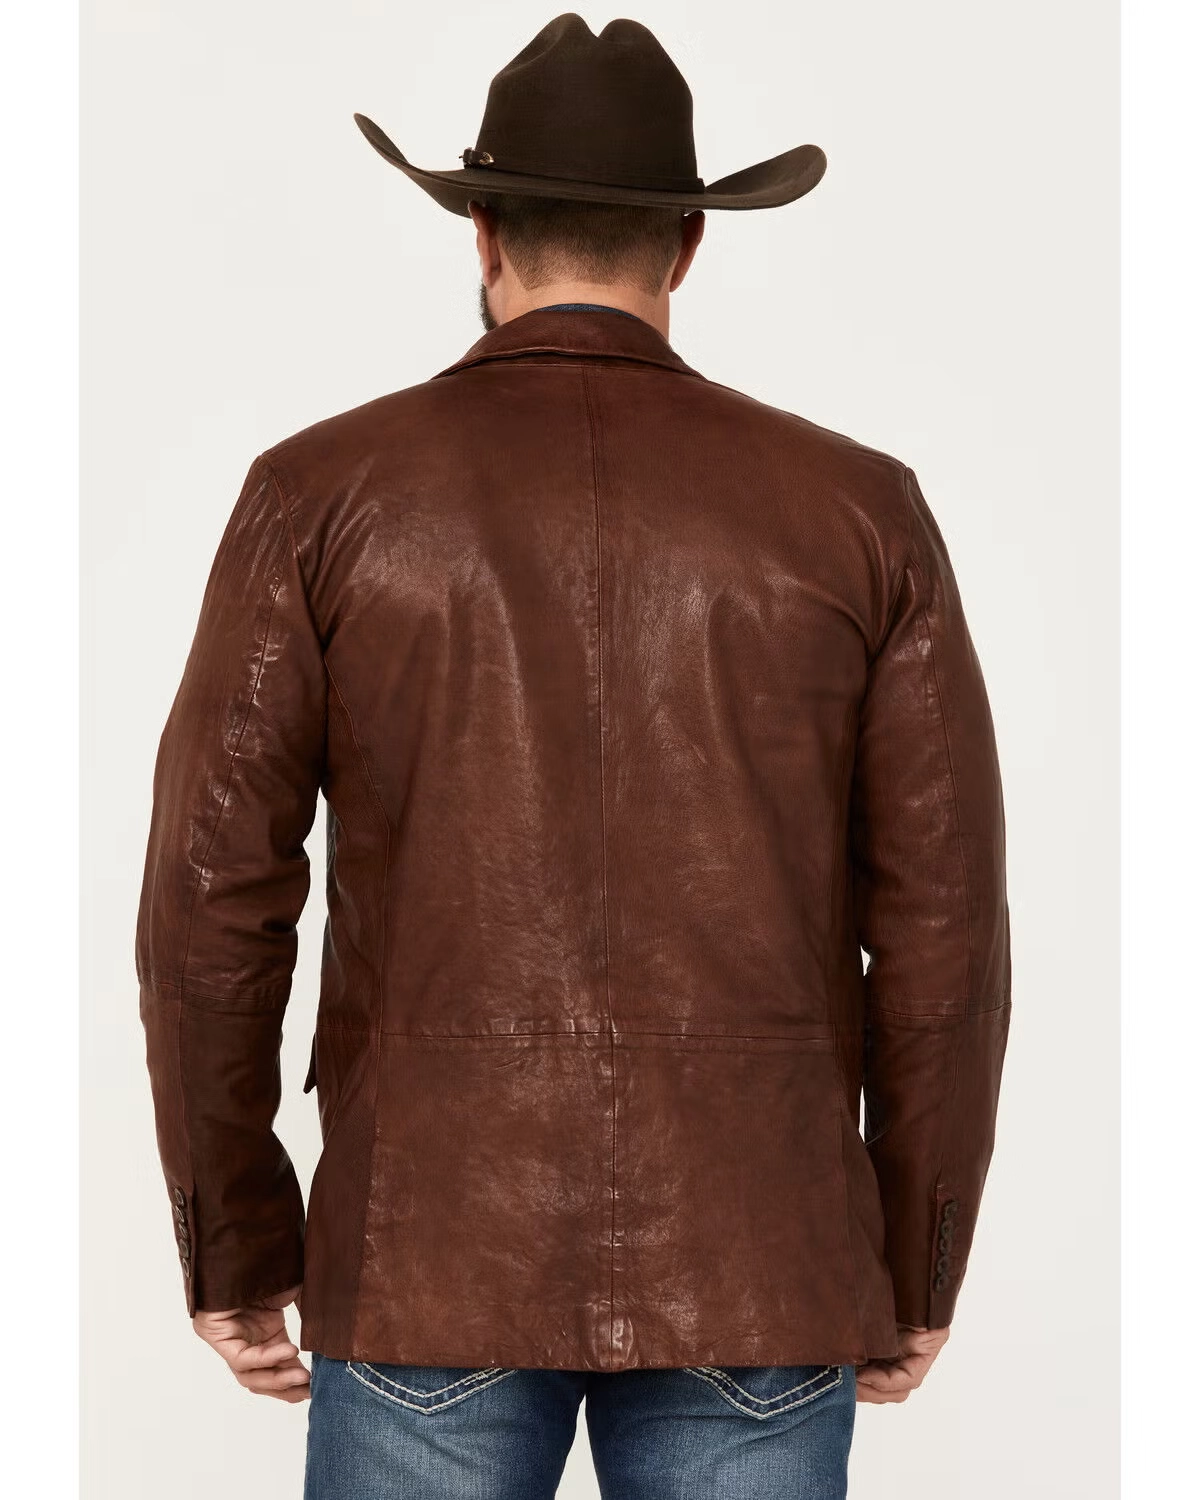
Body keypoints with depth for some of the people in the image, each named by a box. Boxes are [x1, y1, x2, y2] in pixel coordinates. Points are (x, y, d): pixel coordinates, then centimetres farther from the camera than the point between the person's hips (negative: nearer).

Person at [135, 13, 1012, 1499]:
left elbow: (211, 895, -6)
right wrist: (917, 1269, 10)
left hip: (434, 1247, 0)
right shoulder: (858, 511, 0)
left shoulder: (324, 492, -3)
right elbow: (942, 924, -1)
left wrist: (233, 1249, 6)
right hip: (754, 1260, 1)